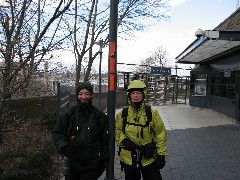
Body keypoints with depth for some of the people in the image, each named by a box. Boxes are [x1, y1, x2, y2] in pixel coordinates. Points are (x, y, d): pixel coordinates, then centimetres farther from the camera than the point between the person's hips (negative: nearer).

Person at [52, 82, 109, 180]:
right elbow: (57, 132, 6)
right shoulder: (70, 114, 0)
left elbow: (105, 138, 2)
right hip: (73, 163, 2)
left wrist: (104, 160, 3)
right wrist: (63, 146, -11)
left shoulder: (99, 115, -2)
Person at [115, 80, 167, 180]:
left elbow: (160, 134, -2)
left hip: (149, 158, -1)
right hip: (128, 158, 2)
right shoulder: (122, 114, -3)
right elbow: (116, 131, 7)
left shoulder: (152, 113, -6)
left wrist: (161, 155, -4)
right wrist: (123, 140, -12)